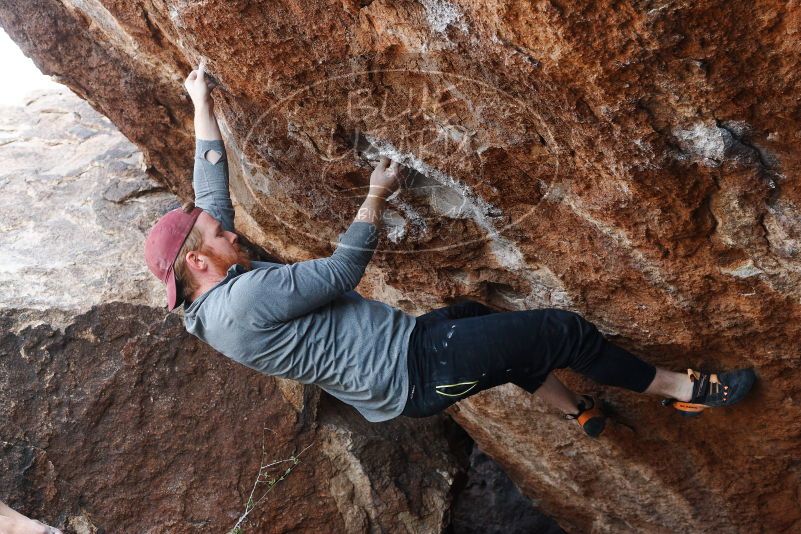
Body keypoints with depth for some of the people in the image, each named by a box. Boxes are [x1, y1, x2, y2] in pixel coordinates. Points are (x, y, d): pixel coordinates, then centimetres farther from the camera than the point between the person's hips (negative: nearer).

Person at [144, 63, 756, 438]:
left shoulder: (210, 304, 6)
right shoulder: (242, 300, -25)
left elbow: (212, 186, 12)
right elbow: (344, 270, -19)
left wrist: (202, 104, 17)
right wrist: (377, 195, -5)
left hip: (399, 376, 10)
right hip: (415, 368, -10)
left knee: (476, 316, 29)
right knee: (562, 329, -6)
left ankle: (579, 411, 40)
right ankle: (683, 389, 18)